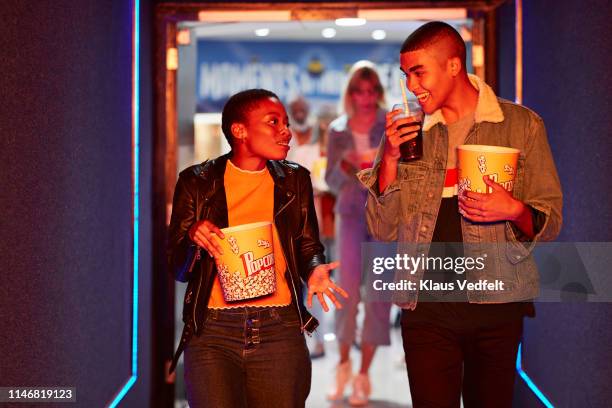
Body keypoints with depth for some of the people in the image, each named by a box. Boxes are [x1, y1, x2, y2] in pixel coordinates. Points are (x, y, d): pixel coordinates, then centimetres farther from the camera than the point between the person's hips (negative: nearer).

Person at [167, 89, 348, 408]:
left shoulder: (294, 180, 12)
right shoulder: (197, 182, 5)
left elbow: (309, 246, 15)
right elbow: (178, 269, 7)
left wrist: (315, 270, -8)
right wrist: (195, 237, -14)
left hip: (280, 330, 2)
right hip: (212, 333, -2)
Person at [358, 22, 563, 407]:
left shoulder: (521, 124, 2)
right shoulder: (408, 131, 10)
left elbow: (550, 223, 3)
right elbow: (384, 229, 6)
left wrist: (514, 210, -18)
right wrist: (390, 159, -6)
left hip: (496, 303, -1)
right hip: (426, 306, 2)